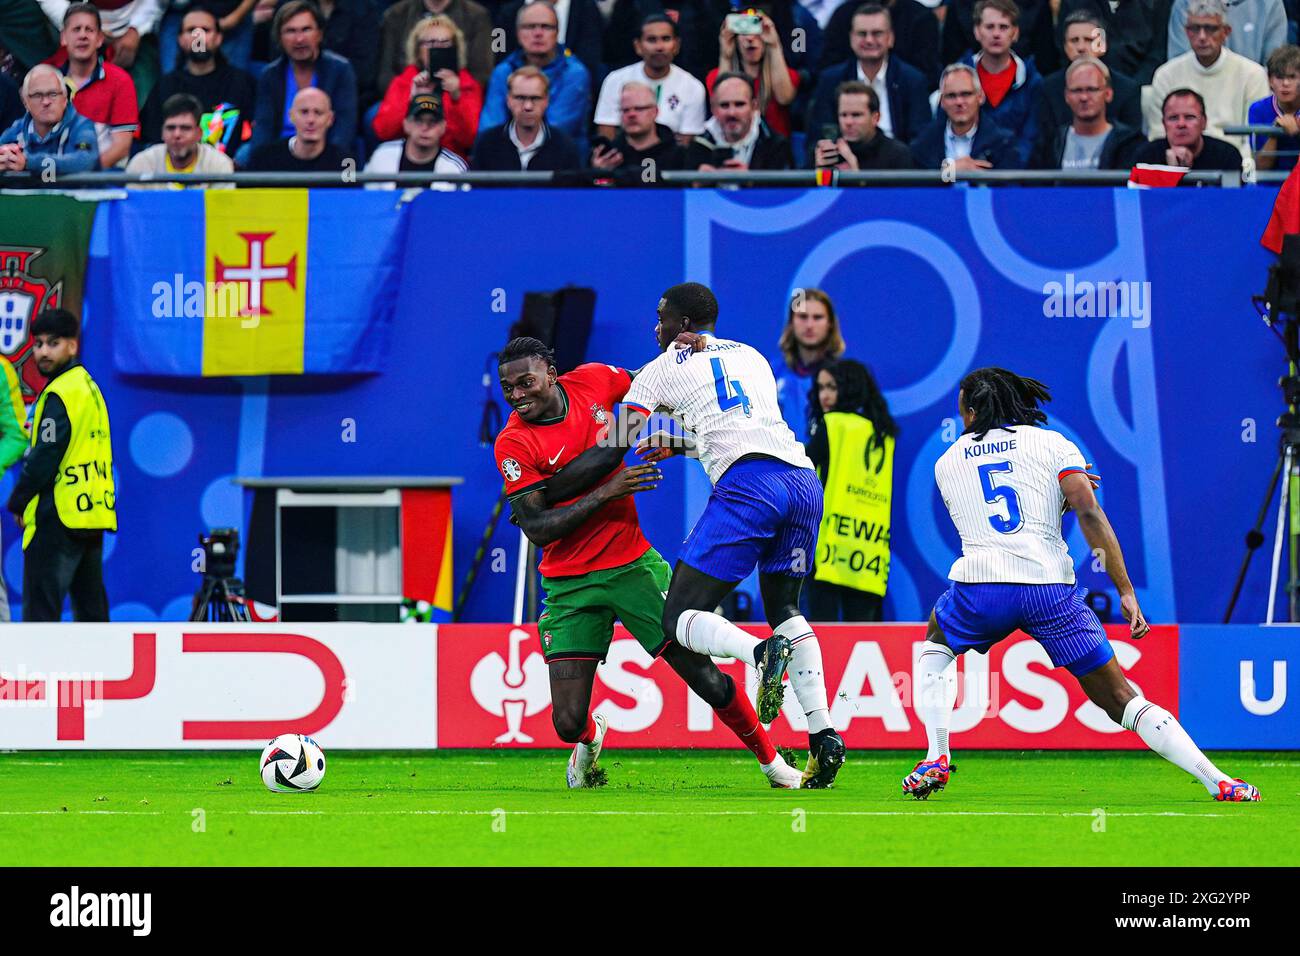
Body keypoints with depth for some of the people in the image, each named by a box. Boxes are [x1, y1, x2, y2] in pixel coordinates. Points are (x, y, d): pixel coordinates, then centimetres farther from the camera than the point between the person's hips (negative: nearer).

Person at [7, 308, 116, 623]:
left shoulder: (59, 394, -13)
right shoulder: (89, 386, 16)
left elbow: (44, 456, -17)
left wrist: (18, 502, -4)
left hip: (59, 517, -9)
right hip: (93, 515, 9)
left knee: (40, 609, -9)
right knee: (91, 608, 13)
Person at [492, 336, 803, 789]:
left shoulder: (591, 382, -2)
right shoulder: (514, 444, -12)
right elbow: (536, 528, -17)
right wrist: (607, 492, -23)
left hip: (633, 564, 2)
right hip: (569, 587, -2)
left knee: (706, 679, -1)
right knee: (568, 723, -7)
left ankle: (769, 759, 21)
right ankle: (590, 739, 30)